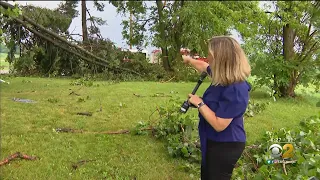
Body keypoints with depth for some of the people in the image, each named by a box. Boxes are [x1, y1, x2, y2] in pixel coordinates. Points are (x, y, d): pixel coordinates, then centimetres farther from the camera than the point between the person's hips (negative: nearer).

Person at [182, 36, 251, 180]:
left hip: (225, 146, -10)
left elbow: (219, 125, -32)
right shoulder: (225, 78, -2)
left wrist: (199, 103, -22)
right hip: (215, 142, 10)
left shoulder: (235, 90, -32)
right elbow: (204, 66, 21)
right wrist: (189, 60, 36)